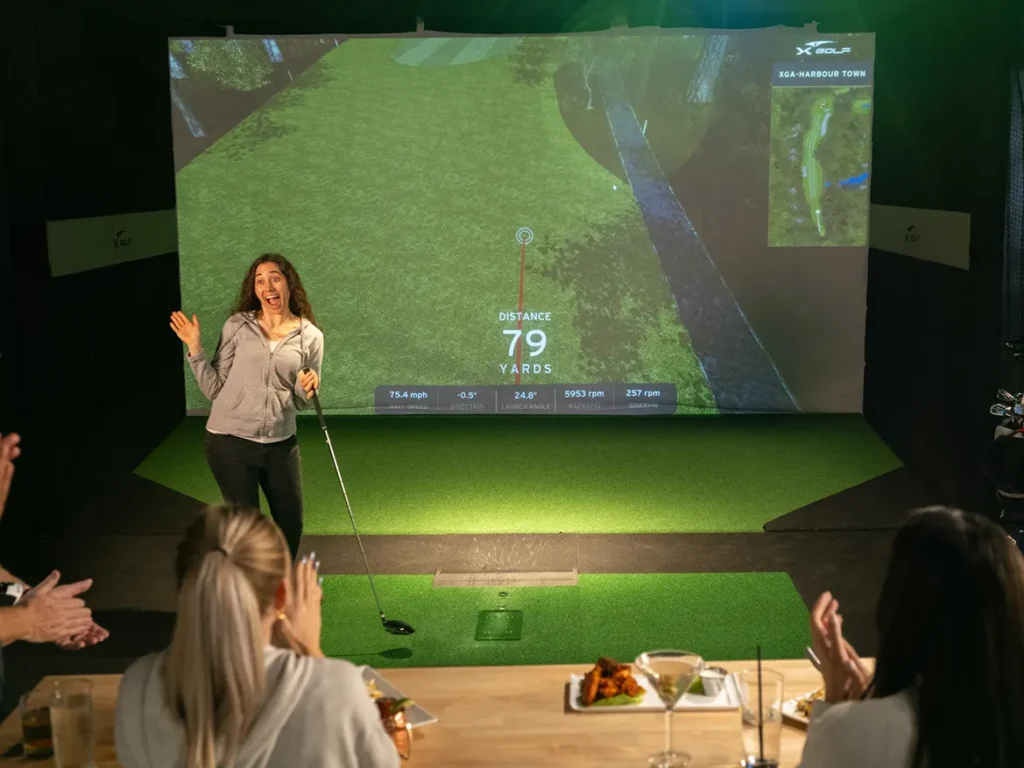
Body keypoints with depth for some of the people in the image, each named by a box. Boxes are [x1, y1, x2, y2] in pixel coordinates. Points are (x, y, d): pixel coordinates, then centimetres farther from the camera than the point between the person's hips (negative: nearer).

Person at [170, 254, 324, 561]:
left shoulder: (310, 337, 0)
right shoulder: (237, 326, -4)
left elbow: (303, 402, 7)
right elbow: (214, 389, -4)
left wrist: (307, 390, -14)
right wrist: (195, 349, -13)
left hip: (280, 444, 3)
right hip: (230, 442, -3)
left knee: (291, 524, 14)